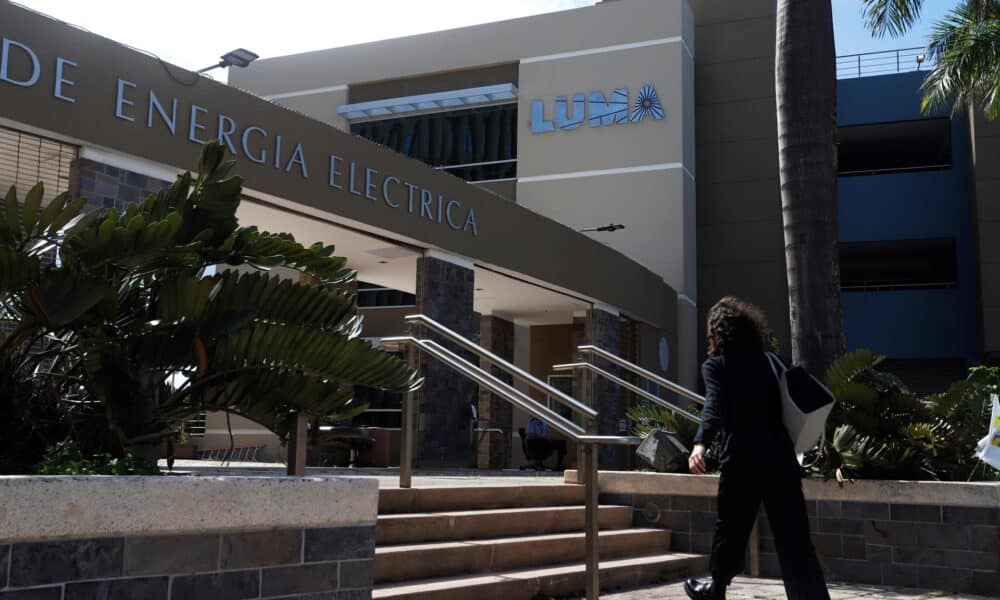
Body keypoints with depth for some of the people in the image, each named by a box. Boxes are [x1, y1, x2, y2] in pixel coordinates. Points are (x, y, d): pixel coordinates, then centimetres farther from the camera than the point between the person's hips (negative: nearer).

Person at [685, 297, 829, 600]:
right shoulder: (769, 361, 12)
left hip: (742, 461, -3)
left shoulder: (716, 365, -1)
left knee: (731, 530, 16)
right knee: (793, 537, 2)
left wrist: (701, 443, -32)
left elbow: (715, 406, -19)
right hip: (780, 458, 3)